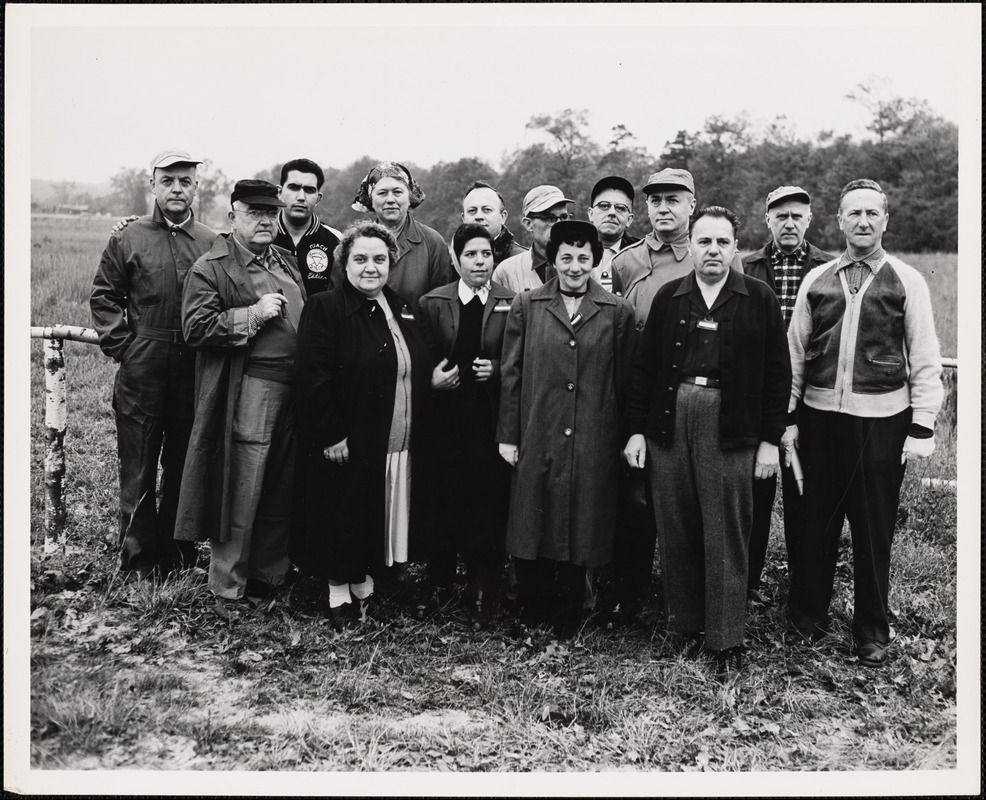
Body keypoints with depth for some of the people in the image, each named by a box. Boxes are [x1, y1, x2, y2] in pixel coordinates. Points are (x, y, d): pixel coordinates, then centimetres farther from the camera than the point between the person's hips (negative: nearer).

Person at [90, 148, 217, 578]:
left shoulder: (213, 244, 5)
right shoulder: (128, 240, 3)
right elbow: (103, 297, 6)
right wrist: (122, 344, -3)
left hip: (196, 372, 2)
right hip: (142, 371, -1)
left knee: (185, 464, 11)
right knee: (138, 469, 4)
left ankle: (178, 552, 24)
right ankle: (138, 559, 14)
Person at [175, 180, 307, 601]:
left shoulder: (287, 261, 19)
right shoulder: (211, 268, -3)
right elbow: (196, 328, -13)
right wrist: (253, 314, -17)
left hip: (297, 388, 7)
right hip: (248, 389, -7)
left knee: (284, 488, 12)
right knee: (242, 490, -2)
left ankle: (270, 568, 26)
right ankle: (229, 580, 12)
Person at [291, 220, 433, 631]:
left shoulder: (403, 310, 13)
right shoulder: (324, 309, -7)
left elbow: (419, 375, 22)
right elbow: (312, 378, -14)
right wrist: (331, 435, -18)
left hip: (400, 449, 6)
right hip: (344, 444, -5)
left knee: (384, 522, 12)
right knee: (342, 524, 4)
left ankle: (365, 588, 28)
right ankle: (339, 595, 19)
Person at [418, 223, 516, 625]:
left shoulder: (513, 304, 4)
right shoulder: (432, 303, 7)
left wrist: (498, 369, -11)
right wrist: (432, 379, -12)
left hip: (491, 421, -1)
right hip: (445, 418, 1)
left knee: (489, 505, 0)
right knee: (444, 502, 5)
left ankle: (483, 595, 11)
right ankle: (439, 586, 23)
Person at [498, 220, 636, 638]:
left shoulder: (617, 312, 3)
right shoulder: (526, 306, 5)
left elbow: (624, 381, 4)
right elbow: (511, 374, 4)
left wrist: (628, 438, 3)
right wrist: (508, 435, 1)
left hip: (593, 442, 0)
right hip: (537, 438, 0)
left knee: (582, 526, 7)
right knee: (533, 524, 7)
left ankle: (568, 616, 24)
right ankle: (532, 609, 25)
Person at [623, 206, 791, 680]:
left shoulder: (759, 300, 3)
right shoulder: (668, 298, 10)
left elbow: (777, 373, 2)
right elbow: (643, 366, 9)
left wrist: (770, 440, -3)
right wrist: (636, 429, 3)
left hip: (729, 426, -3)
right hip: (669, 420, 3)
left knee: (726, 536, 1)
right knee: (676, 532, 8)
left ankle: (727, 641, 11)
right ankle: (687, 625, 23)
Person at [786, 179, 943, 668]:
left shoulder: (906, 282, 1)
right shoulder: (816, 280, 7)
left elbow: (925, 362, 0)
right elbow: (795, 353, 10)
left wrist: (922, 428, -6)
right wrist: (787, 417, 5)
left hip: (880, 419, -2)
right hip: (819, 415, 2)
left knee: (874, 527, 6)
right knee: (815, 521, 10)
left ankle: (872, 631, 22)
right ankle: (808, 613, 28)